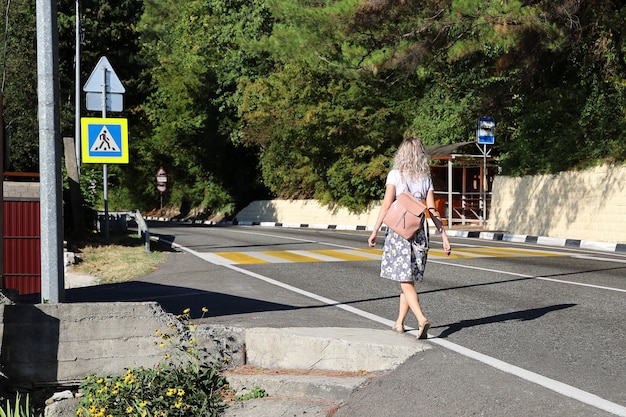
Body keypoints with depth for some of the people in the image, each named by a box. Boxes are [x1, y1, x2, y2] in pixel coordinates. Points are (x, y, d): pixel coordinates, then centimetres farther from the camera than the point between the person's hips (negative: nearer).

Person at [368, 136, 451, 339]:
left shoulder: (395, 175, -4)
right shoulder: (426, 178, 7)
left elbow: (387, 205, -10)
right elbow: (432, 210, 1)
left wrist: (375, 231, -8)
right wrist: (444, 235, 2)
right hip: (419, 231, 4)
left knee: (405, 280, -5)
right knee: (409, 279, 14)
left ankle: (421, 319, -21)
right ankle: (399, 323, 22)